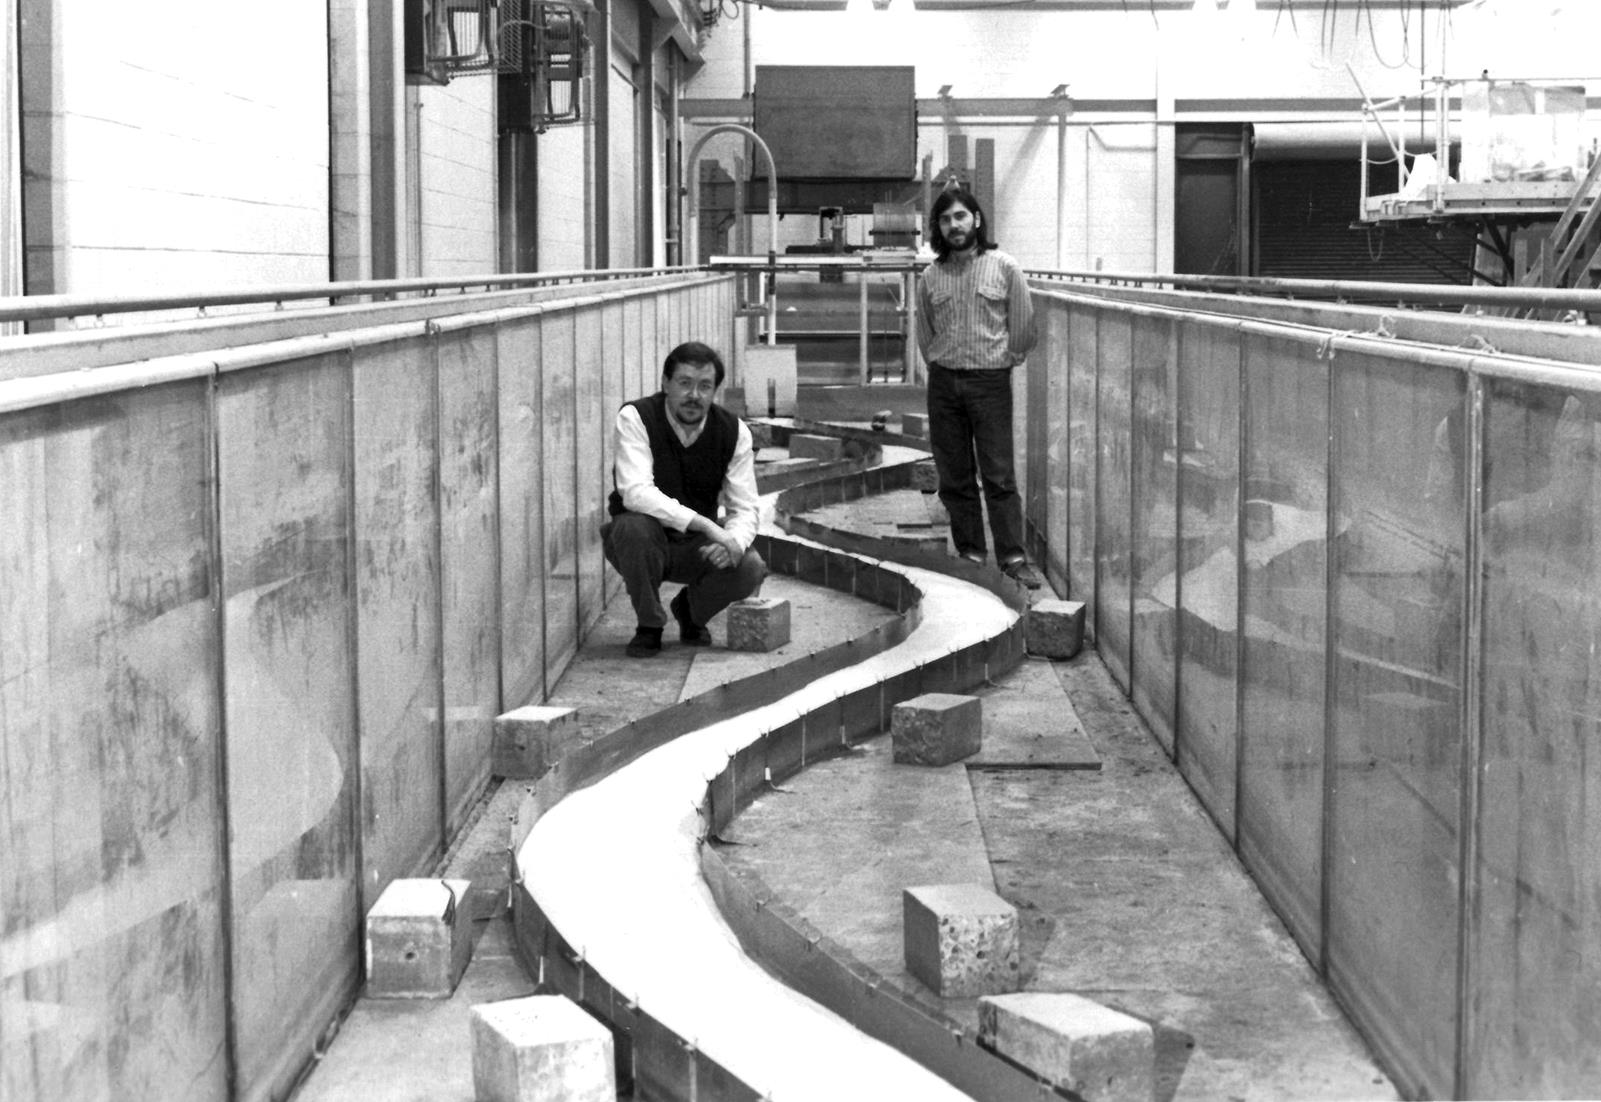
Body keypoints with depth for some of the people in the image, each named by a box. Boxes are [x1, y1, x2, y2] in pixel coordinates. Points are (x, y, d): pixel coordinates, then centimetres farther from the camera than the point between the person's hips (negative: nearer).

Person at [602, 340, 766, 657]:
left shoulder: (733, 431, -7)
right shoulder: (635, 418, -19)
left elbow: (744, 509, -8)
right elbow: (635, 492, -33)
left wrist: (733, 542, -33)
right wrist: (705, 524, -41)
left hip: (696, 547, 3)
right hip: (641, 545, -3)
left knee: (750, 568, -25)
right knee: (635, 526, -37)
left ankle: (690, 610, 10)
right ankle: (649, 625, -11)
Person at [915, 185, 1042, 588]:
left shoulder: (1004, 268, -3)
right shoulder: (931, 277, 6)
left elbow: (1022, 327, 3)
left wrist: (1004, 361, 7)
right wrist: (942, 364, 10)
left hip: (990, 381, -3)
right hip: (943, 384, 3)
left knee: (999, 476, -7)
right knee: (954, 476, 5)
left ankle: (1013, 558, -5)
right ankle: (970, 554, 14)